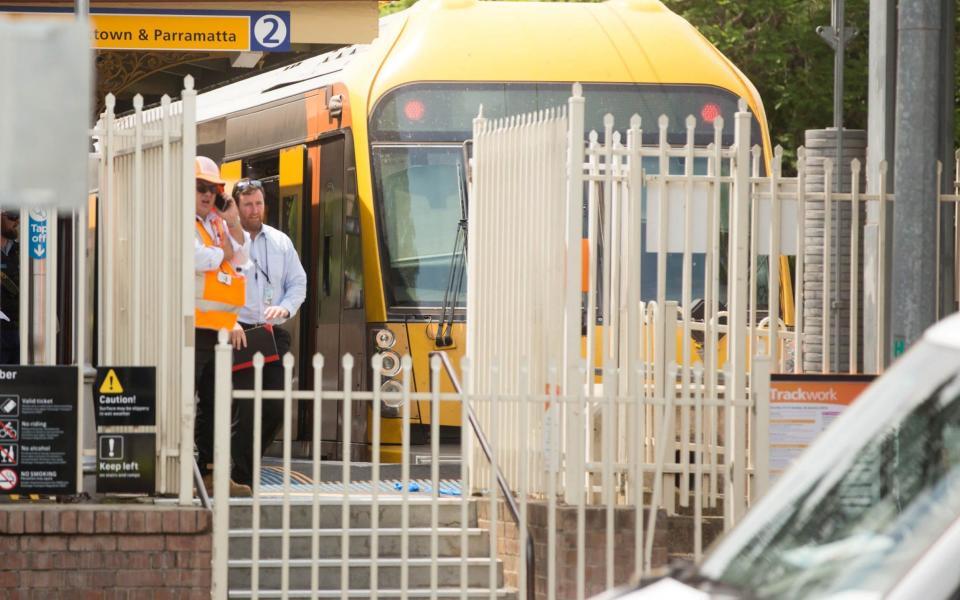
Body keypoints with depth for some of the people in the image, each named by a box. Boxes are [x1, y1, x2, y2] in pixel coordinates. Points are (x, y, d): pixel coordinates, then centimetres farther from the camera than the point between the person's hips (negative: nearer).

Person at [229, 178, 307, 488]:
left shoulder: (280, 242, 16)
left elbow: (298, 283, 18)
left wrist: (284, 308, -3)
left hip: (273, 334, 5)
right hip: (239, 335, -5)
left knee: (276, 408, 1)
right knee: (245, 408, -10)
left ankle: (248, 460, 18)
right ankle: (242, 476, -5)